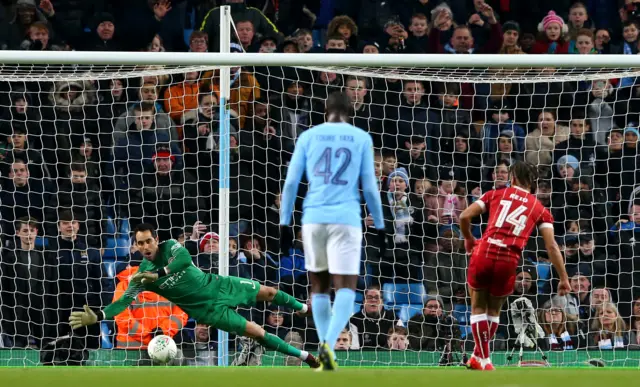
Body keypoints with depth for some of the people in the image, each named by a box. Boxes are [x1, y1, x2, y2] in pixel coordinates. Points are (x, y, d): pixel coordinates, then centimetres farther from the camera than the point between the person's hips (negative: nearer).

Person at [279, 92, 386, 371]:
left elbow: (291, 182, 2)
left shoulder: (308, 137, 7)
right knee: (346, 289, -4)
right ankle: (329, 345, -29)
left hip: (313, 219, 2)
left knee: (320, 285, 19)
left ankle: (324, 349, 13)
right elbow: (369, 186, 3)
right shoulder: (362, 138, 5)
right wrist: (380, 229, 9)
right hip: (346, 219, -2)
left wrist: (284, 224, 6)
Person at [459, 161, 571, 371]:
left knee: (478, 306, 17)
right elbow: (552, 246, 4)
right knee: (494, 309, 23)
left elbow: (464, 216, 4)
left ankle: (482, 358, 13)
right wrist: (563, 278, 6)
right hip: (508, 261, 1)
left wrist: (469, 239, 23)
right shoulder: (540, 209, 12)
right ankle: (479, 357, 31)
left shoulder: (496, 194, 11)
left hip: (483, 254, -1)